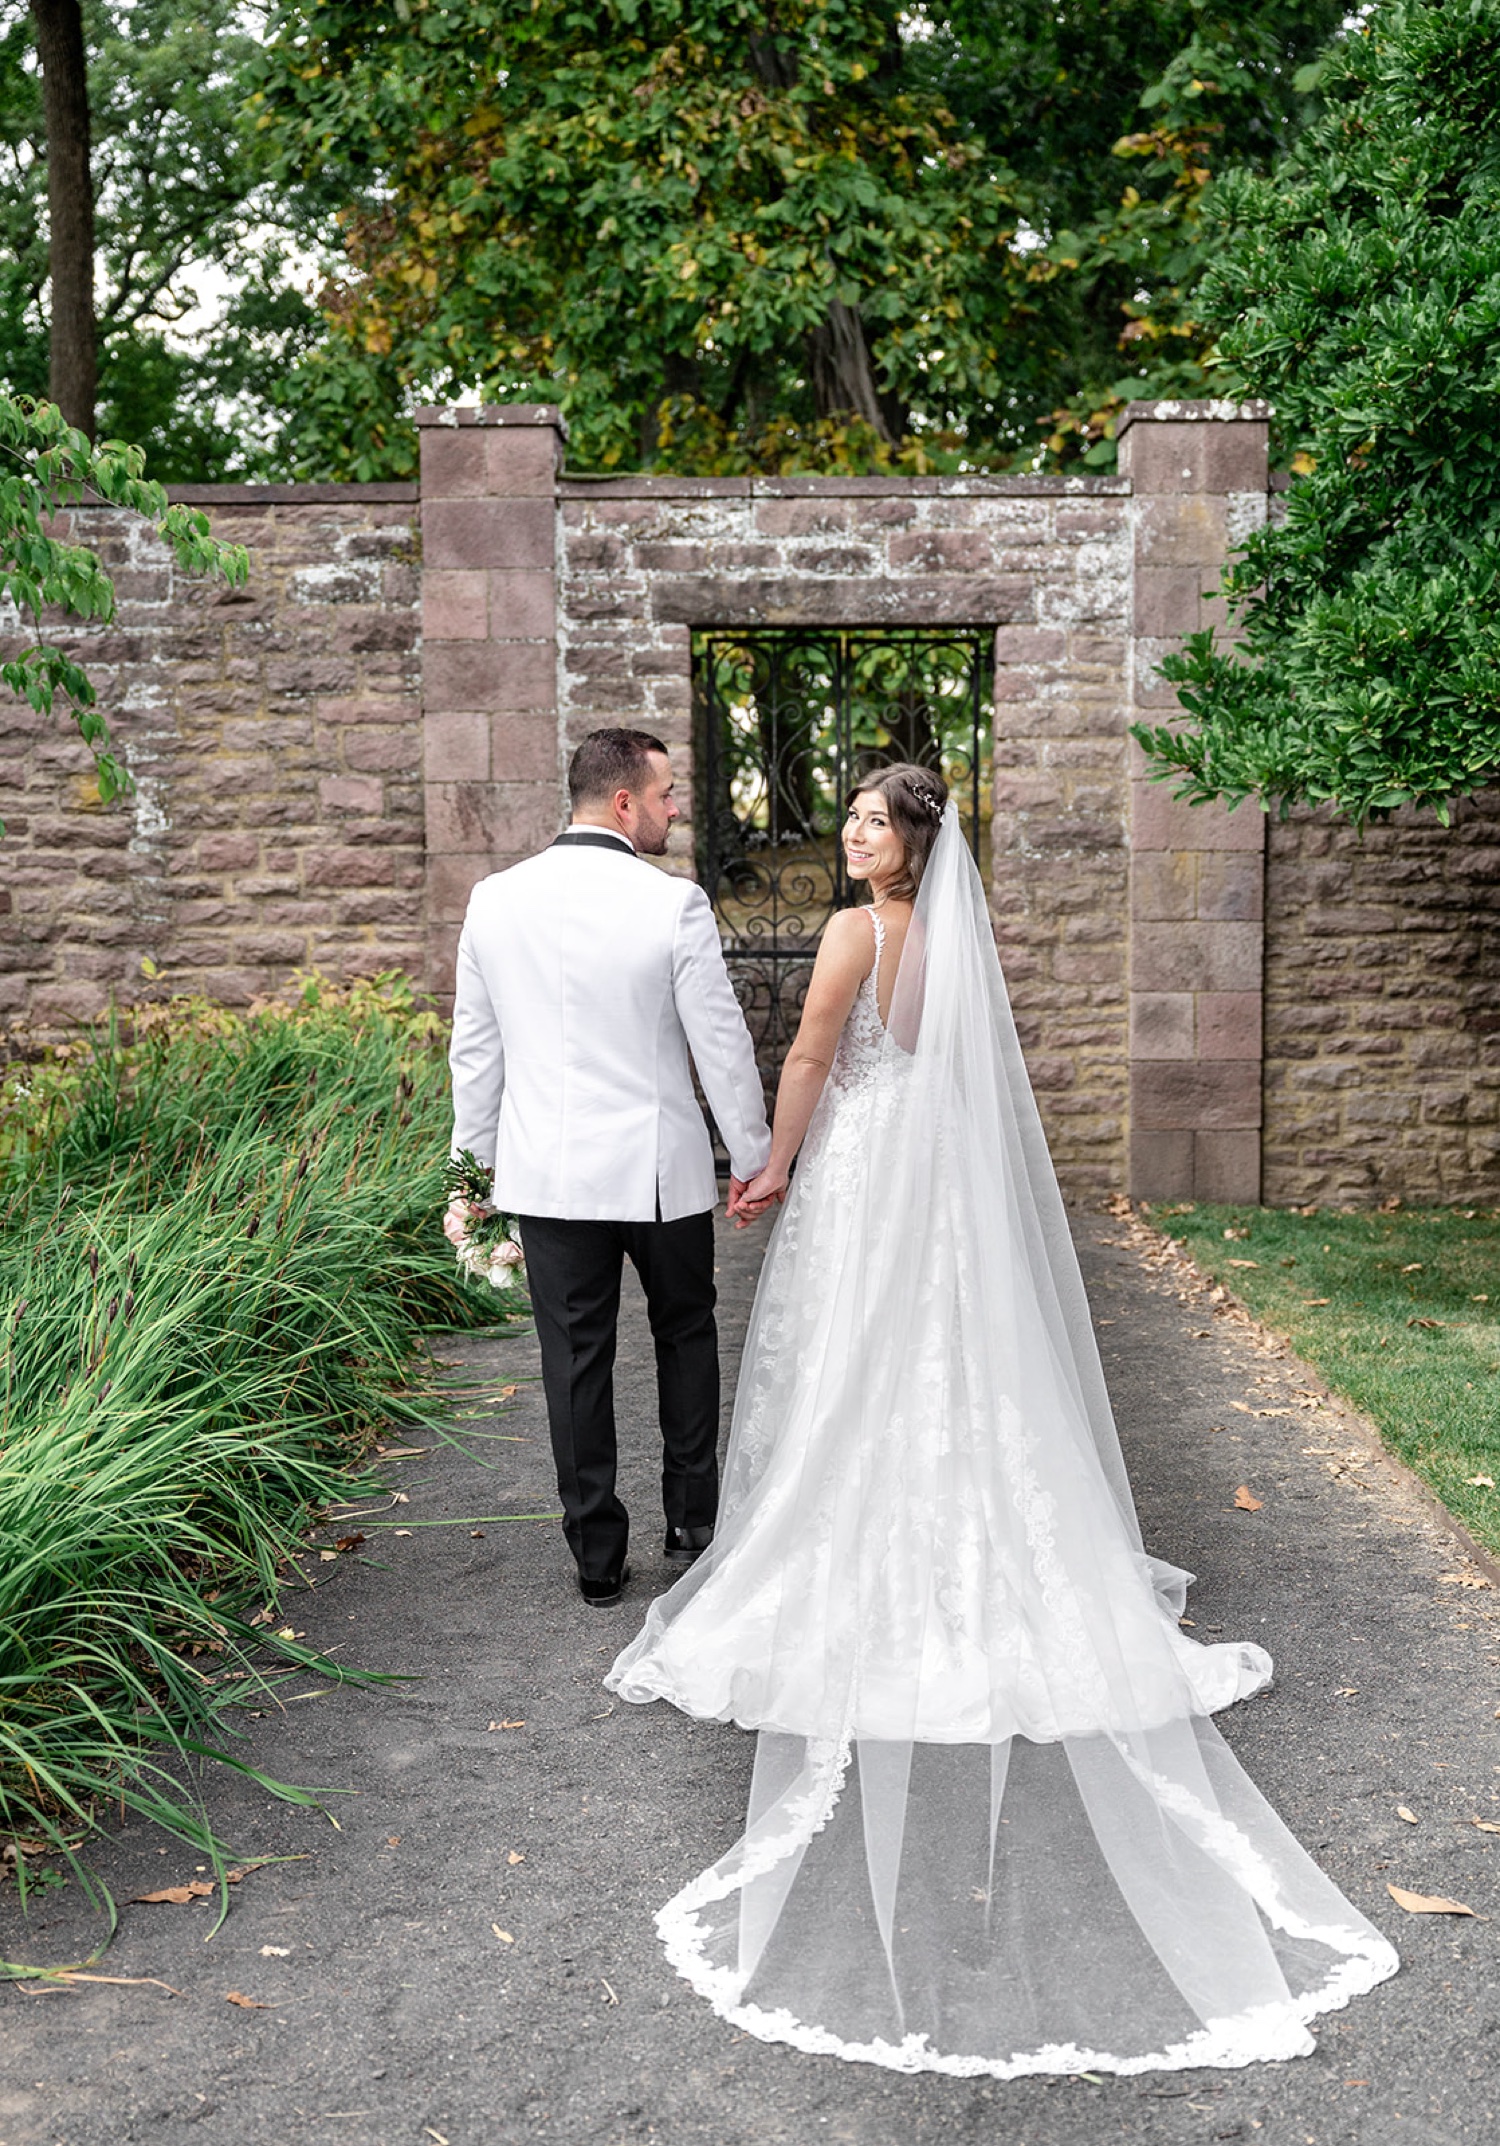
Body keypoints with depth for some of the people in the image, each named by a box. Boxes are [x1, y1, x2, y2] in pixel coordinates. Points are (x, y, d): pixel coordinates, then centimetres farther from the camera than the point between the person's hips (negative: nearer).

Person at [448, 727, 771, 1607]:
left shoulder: (495, 899, -1)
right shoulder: (674, 904, -14)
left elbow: (475, 1050, 5)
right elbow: (722, 1045, -9)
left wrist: (473, 1165, 15)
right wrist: (753, 1155, 3)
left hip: (548, 1172, 3)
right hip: (660, 1169, -2)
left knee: (576, 1360, 9)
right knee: (686, 1332, 19)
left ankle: (598, 1558, 18)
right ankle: (694, 1521, 30)